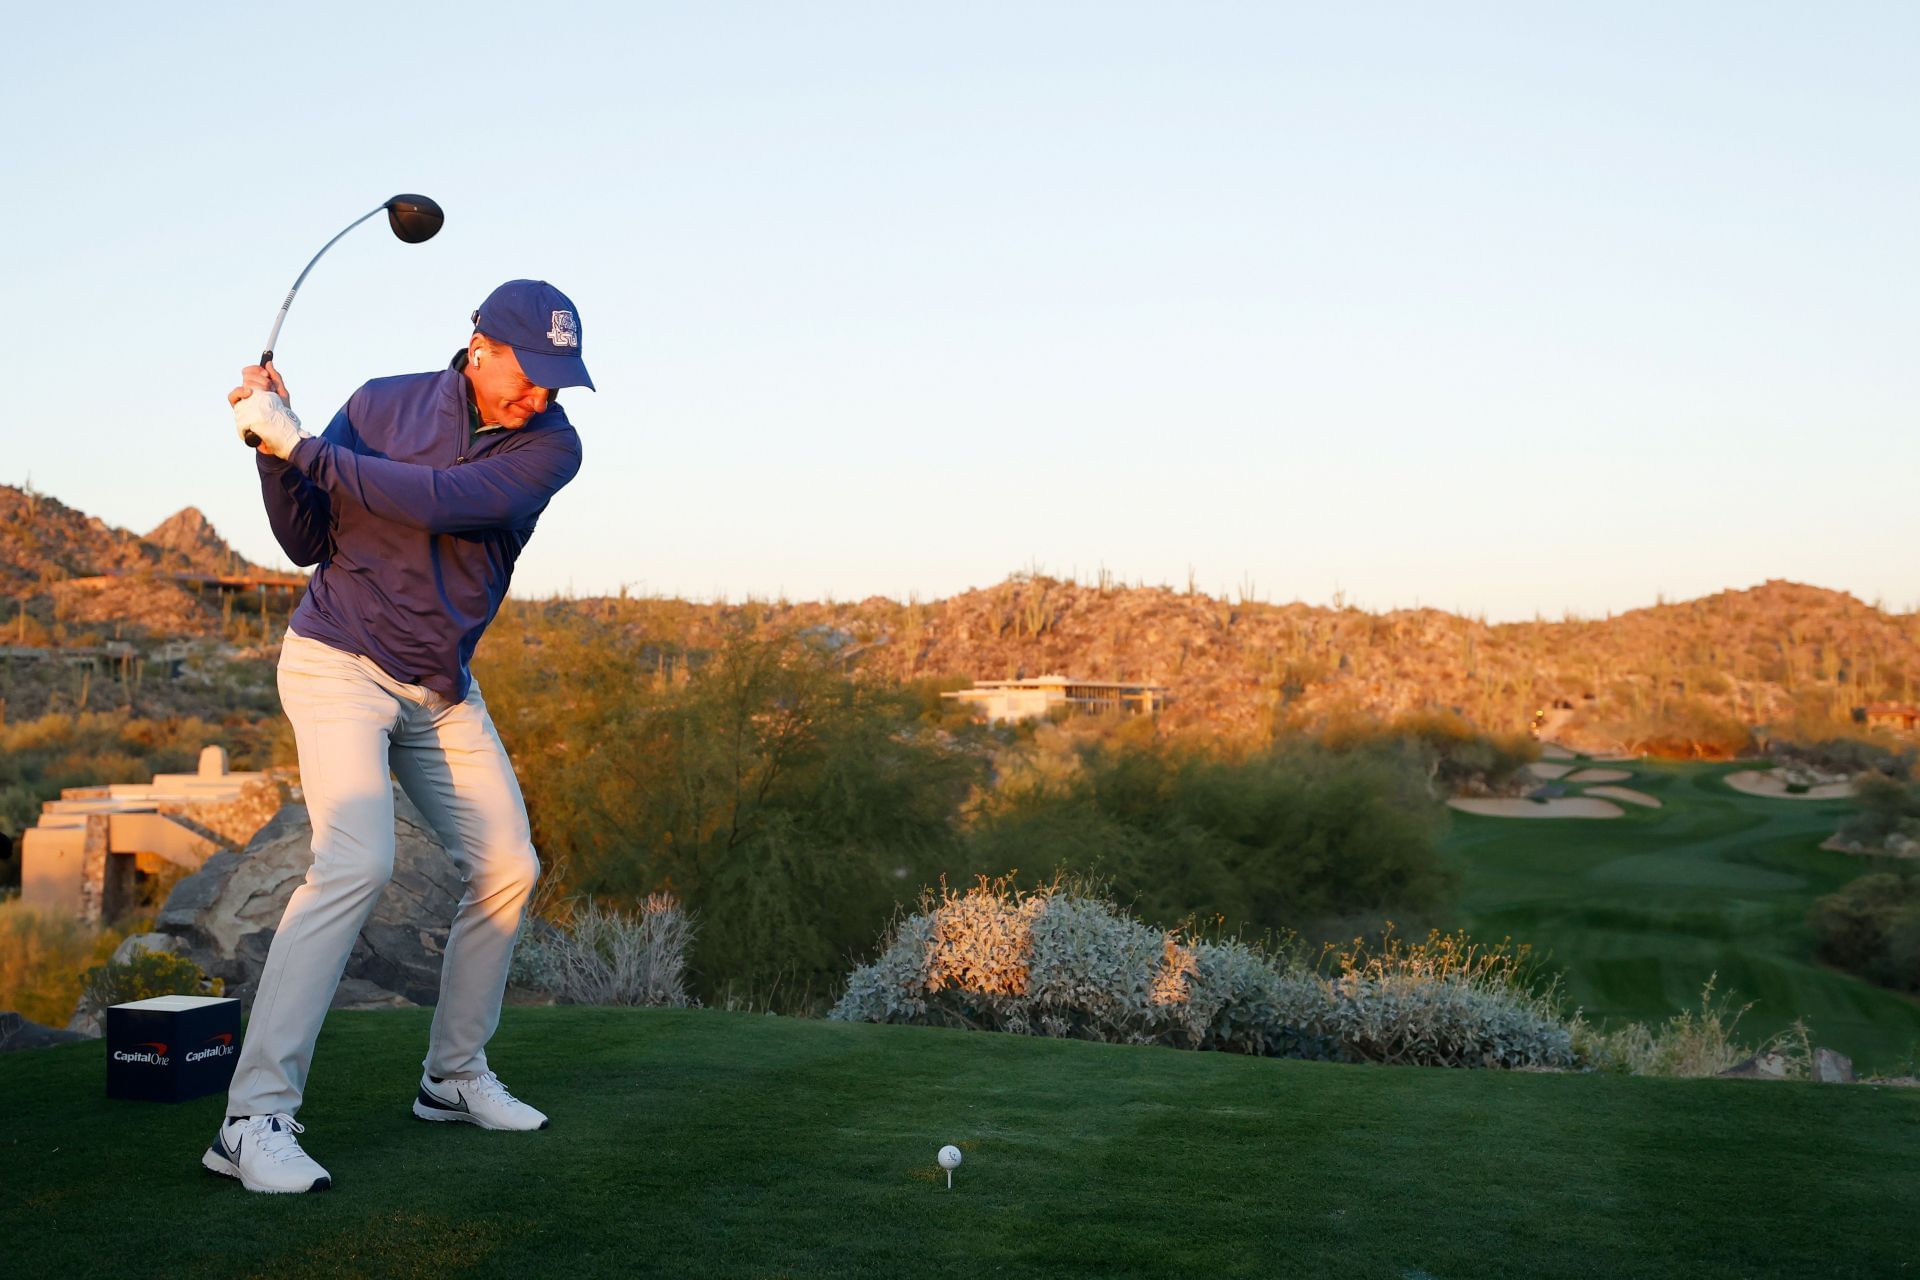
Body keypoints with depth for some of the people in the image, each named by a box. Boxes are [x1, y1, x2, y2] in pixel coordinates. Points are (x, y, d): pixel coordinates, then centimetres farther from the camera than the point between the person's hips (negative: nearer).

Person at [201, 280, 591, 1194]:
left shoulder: (549, 445, -8)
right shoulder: (382, 404, -7)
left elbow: (441, 501, -25)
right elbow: (309, 544, -5)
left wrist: (299, 445, -24)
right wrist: (272, 451, -19)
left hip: (442, 689, 4)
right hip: (338, 663, -4)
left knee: (507, 869, 3)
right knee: (356, 862, -23)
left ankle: (454, 1075, 22)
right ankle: (254, 1118, -23)